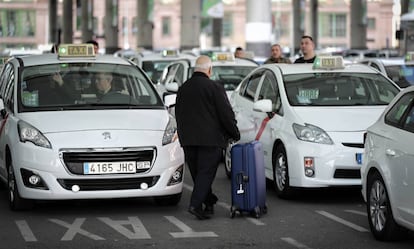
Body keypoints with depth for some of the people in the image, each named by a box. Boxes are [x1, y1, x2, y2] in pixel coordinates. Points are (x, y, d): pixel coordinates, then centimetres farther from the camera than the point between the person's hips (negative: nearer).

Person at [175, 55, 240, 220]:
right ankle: (195, 204, -17)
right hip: (210, 138, -6)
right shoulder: (214, 87, -8)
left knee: (197, 173, 14)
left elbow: (178, 115, 20)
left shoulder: (183, 89, 12)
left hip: (187, 140, 6)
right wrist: (235, 134, 3)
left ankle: (209, 202, 22)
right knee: (206, 172, -6)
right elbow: (226, 114, -9)